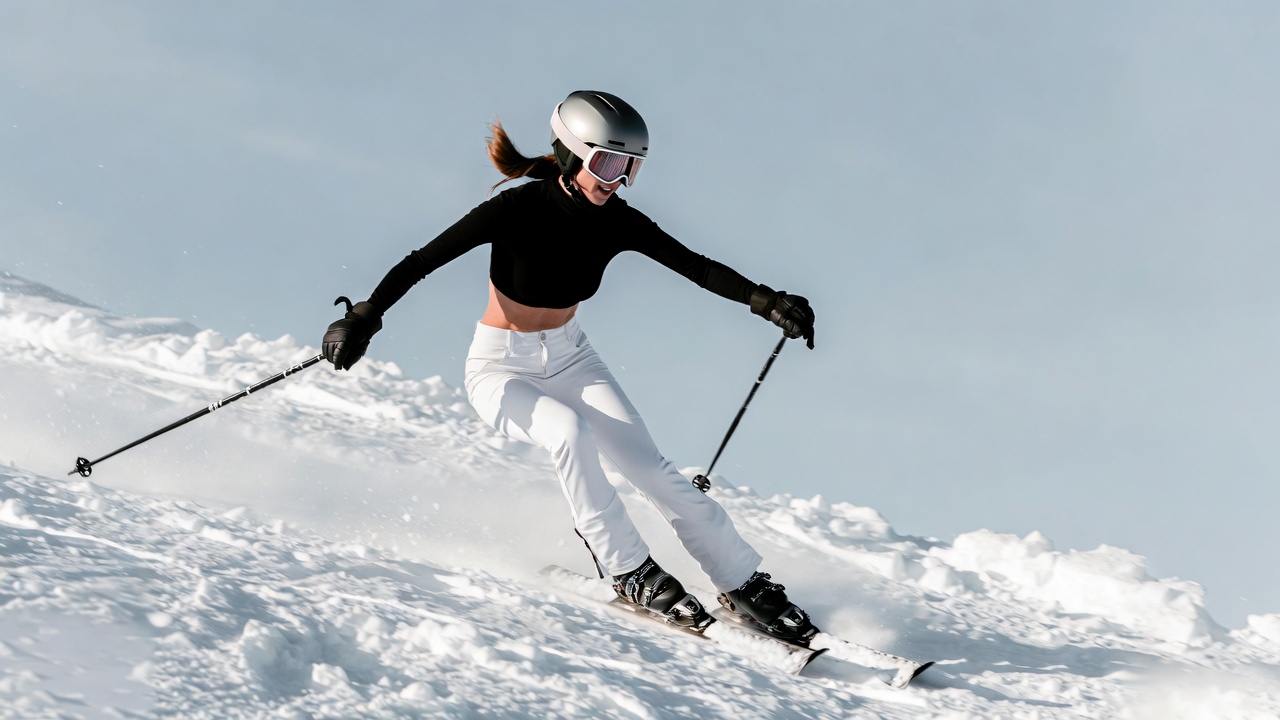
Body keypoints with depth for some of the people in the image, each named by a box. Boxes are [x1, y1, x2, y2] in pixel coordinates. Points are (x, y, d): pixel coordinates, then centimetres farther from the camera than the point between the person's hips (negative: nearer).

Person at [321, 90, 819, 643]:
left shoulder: (616, 221, -11)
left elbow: (696, 266, -13)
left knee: (649, 466, -12)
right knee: (570, 430, -34)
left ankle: (744, 585, -2)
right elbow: (421, 262, -24)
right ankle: (630, 574, -19)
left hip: (569, 359, 4)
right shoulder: (517, 209, -24)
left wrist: (764, 300, -27)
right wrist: (363, 318, -36)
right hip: (500, 369, -4)